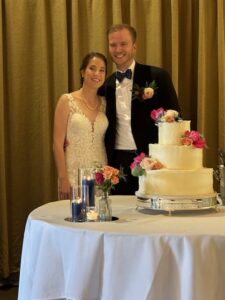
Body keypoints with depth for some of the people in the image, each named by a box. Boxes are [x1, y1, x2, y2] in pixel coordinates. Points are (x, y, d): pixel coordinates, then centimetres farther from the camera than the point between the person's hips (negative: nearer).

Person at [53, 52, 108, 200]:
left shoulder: (104, 103, 8)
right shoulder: (67, 100, -4)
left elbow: (108, 141, 11)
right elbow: (58, 143, -6)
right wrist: (63, 178, -11)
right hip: (74, 173, -3)